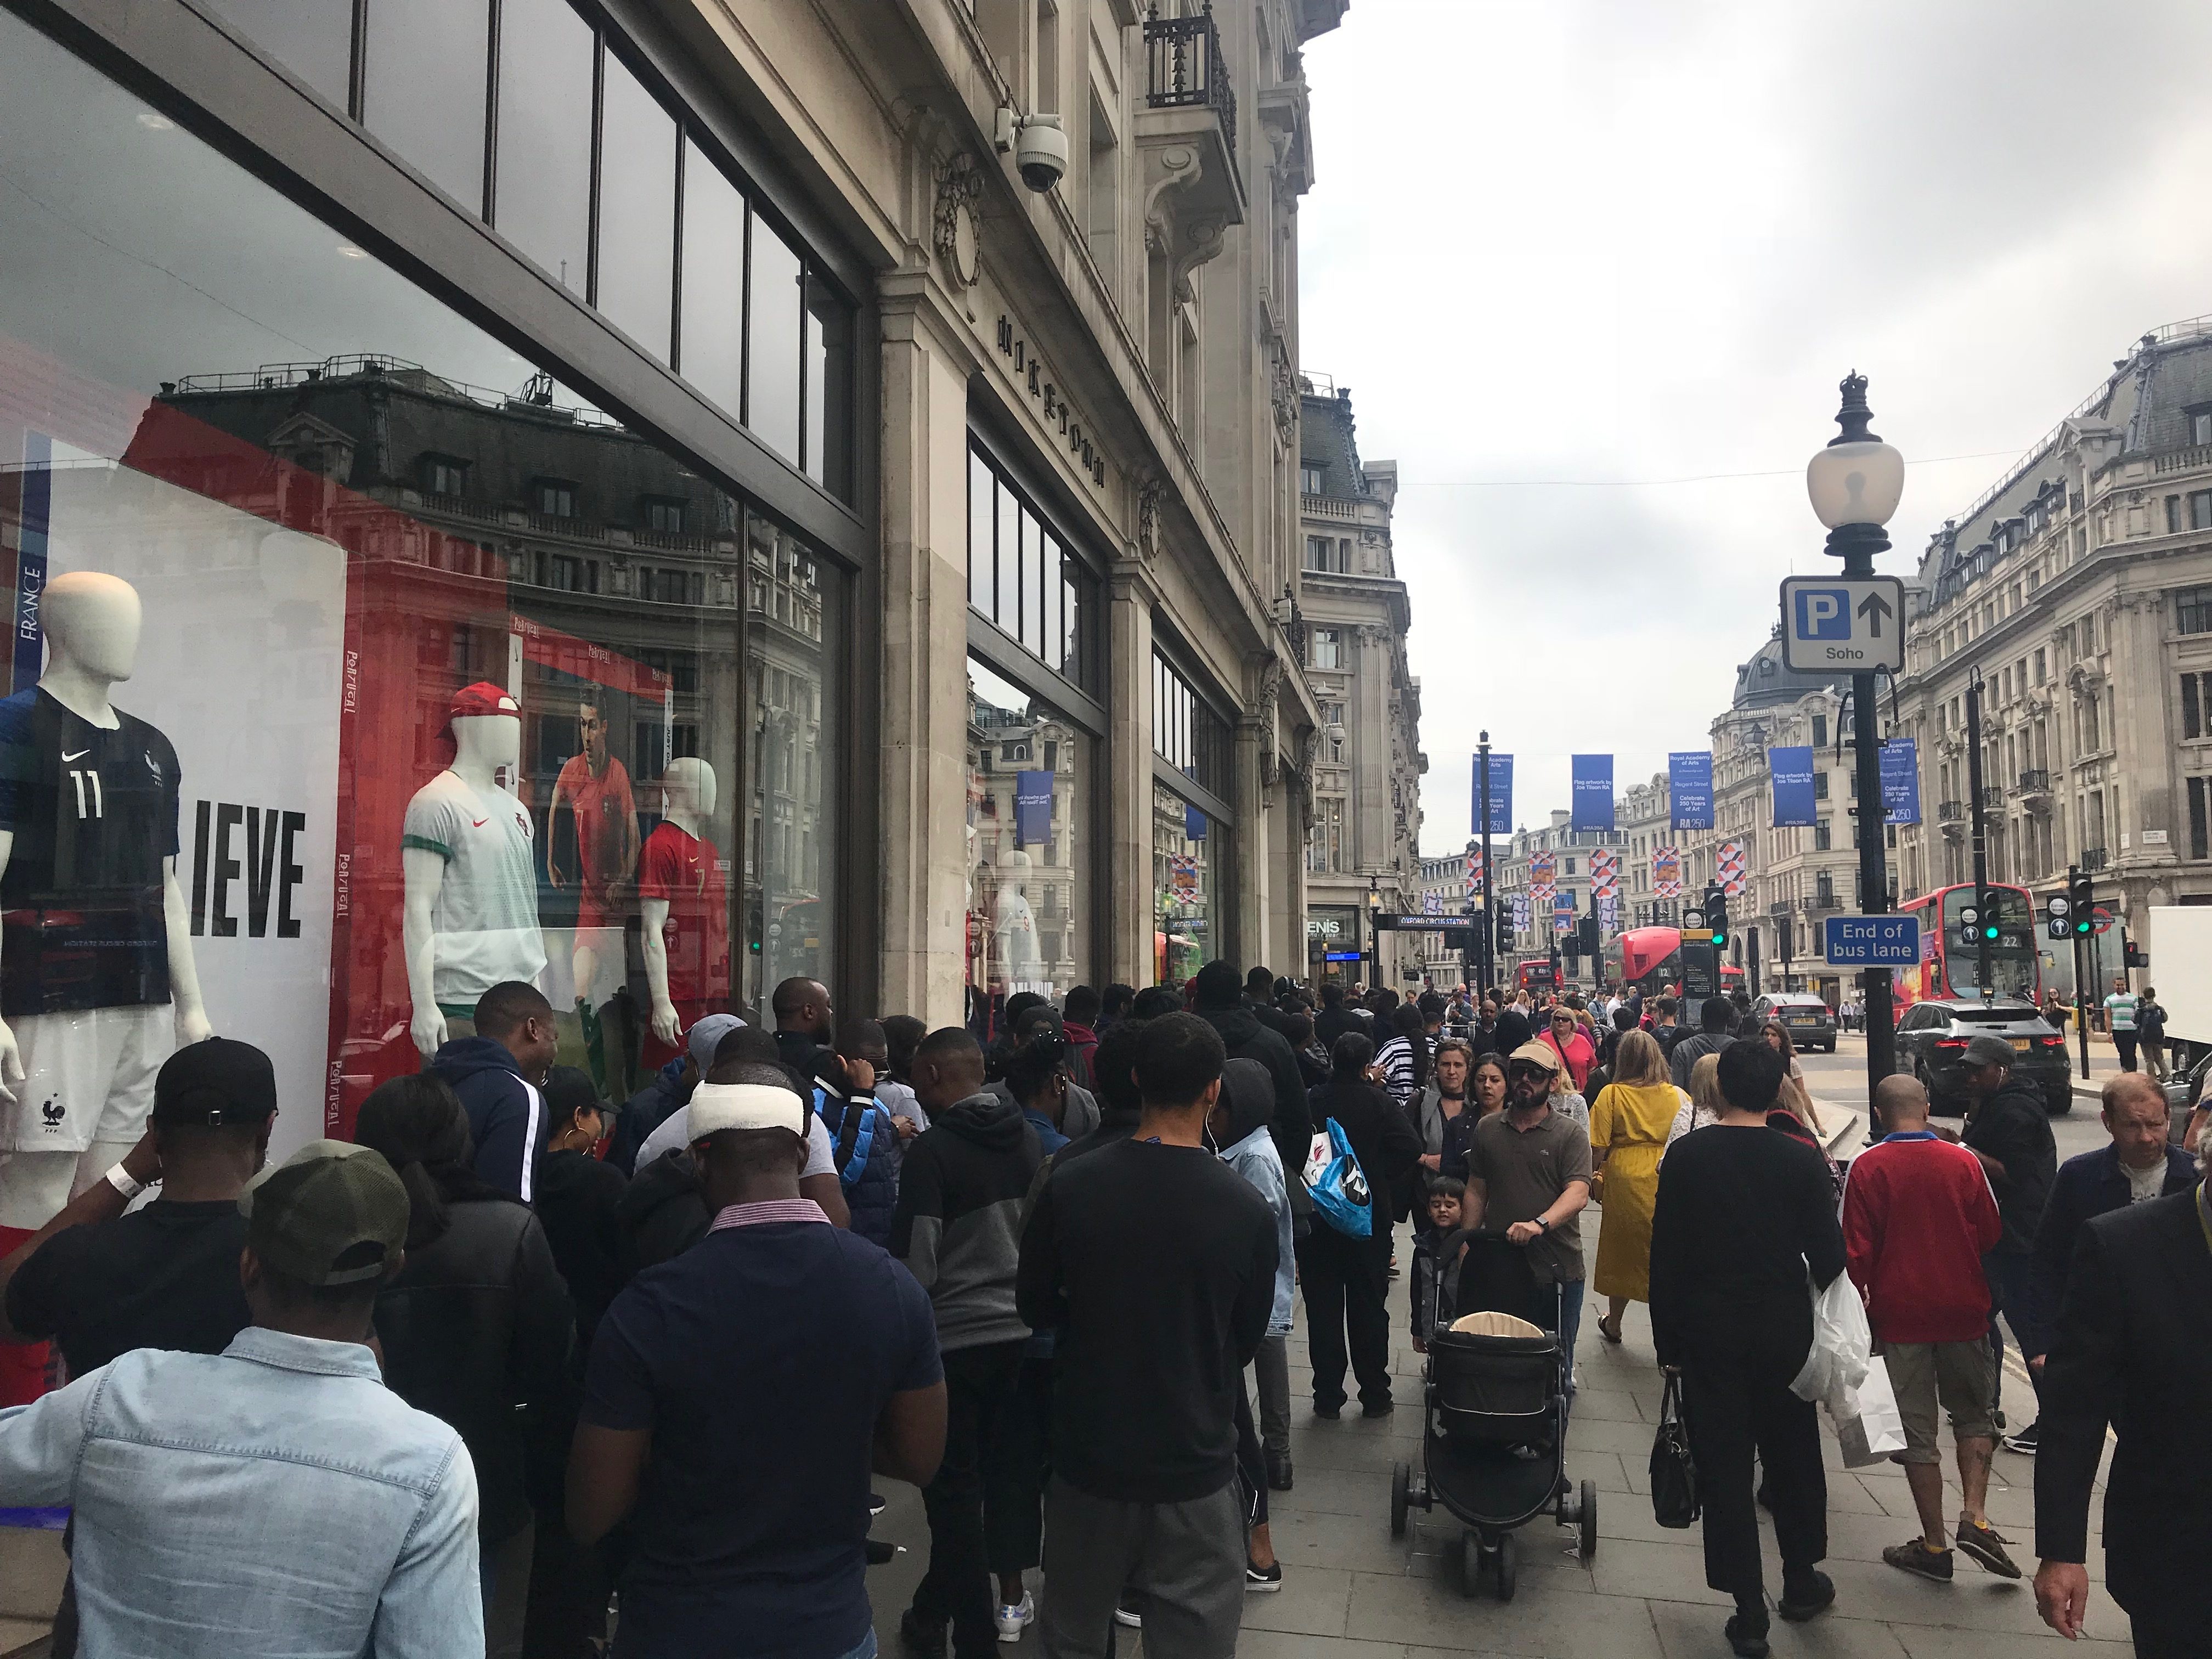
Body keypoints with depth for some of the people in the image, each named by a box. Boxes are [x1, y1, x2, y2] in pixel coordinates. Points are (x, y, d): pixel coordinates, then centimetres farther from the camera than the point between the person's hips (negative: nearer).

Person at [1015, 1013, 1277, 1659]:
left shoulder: (1069, 1183, -13)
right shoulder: (1246, 1209, -15)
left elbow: (1035, 1306, 1)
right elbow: (1248, 1340, 1)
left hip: (1086, 1458, 2)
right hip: (1194, 1467, -1)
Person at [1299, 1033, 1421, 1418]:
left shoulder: (1310, 1101, -7)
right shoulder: (1378, 1101, -8)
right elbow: (1411, 1148, -17)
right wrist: (1380, 1176, -4)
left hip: (1315, 1217, 0)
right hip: (1368, 1217, 0)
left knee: (1322, 1310, 9)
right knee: (1368, 1309, 11)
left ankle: (1327, 1397, 14)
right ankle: (1375, 1396, 18)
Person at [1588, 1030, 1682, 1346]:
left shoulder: (1611, 1094, -7)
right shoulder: (1677, 1096, -2)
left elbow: (1598, 1147, -8)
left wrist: (1593, 1176, 9)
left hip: (1626, 1182, -1)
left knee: (1623, 1252, 16)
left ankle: (1613, 1324, 34)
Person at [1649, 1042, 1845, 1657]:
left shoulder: (1686, 1157, -8)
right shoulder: (1801, 1161, -10)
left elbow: (1664, 1255, -5)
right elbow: (1827, 1256, -7)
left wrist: (1668, 1341, 3)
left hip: (1708, 1333, -1)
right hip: (1784, 1330, 1)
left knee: (1724, 1465, 5)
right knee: (1792, 1455, 19)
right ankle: (1801, 1581, 35)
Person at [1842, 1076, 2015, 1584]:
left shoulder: (1868, 1168, -11)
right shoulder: (1963, 1162, -5)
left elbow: (1856, 1251, -11)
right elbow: (1991, 1234, 5)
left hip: (1899, 1313, -2)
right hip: (1964, 1310, 2)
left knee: (1916, 1430, 7)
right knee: (1973, 1415, 20)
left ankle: (1934, 1547, 11)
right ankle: (1975, 1517, 5)